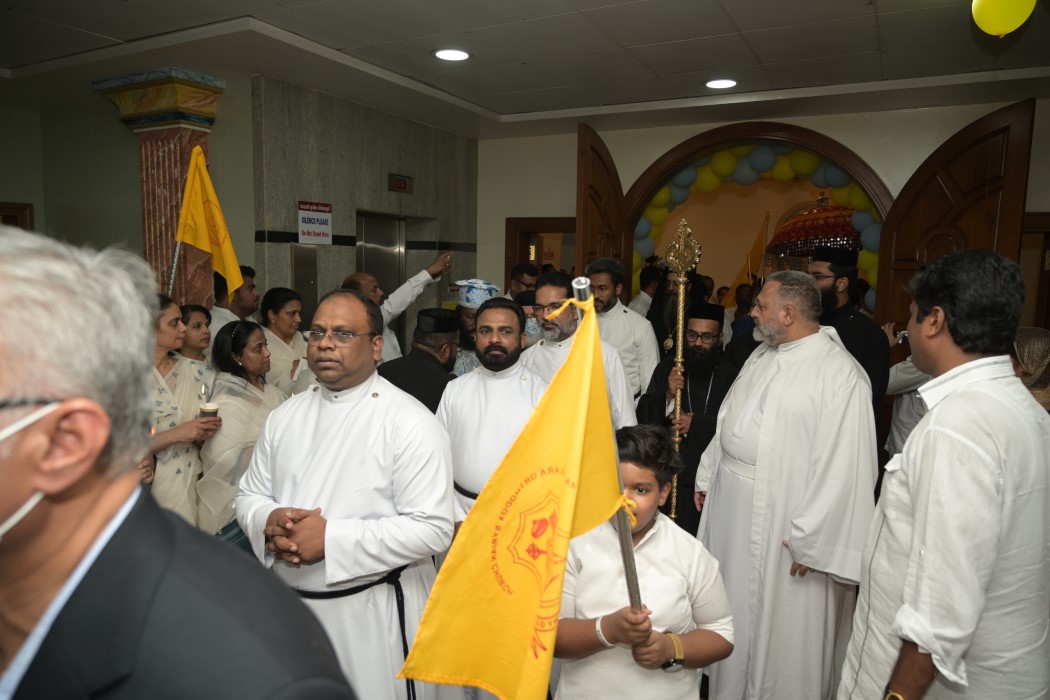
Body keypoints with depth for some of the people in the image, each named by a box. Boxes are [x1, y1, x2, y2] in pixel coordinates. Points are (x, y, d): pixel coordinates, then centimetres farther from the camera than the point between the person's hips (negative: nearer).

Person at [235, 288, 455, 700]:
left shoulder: (409, 422, -14)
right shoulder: (286, 415, 6)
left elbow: (432, 529, -20)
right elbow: (249, 496, 11)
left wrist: (330, 538, -24)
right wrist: (271, 521, -13)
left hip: (374, 615, -5)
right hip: (288, 606, 5)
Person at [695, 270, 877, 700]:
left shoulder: (840, 374, -20)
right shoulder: (762, 357, 7)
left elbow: (844, 465, -22)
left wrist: (809, 539, -20)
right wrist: (707, 478, 15)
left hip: (781, 521, -8)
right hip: (730, 506, 8)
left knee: (779, 628, 10)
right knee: (731, 606, 23)